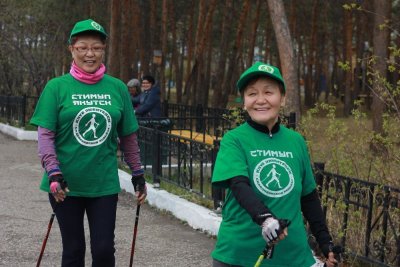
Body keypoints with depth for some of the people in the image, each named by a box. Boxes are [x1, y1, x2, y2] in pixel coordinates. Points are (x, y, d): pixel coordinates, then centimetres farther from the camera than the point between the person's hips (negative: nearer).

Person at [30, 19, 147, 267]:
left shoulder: (117, 88, 3)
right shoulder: (57, 87, -4)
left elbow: (128, 136, 11)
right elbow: (45, 134, -6)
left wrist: (138, 174, 12)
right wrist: (53, 172, -18)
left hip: (105, 184, 2)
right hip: (66, 185, -1)